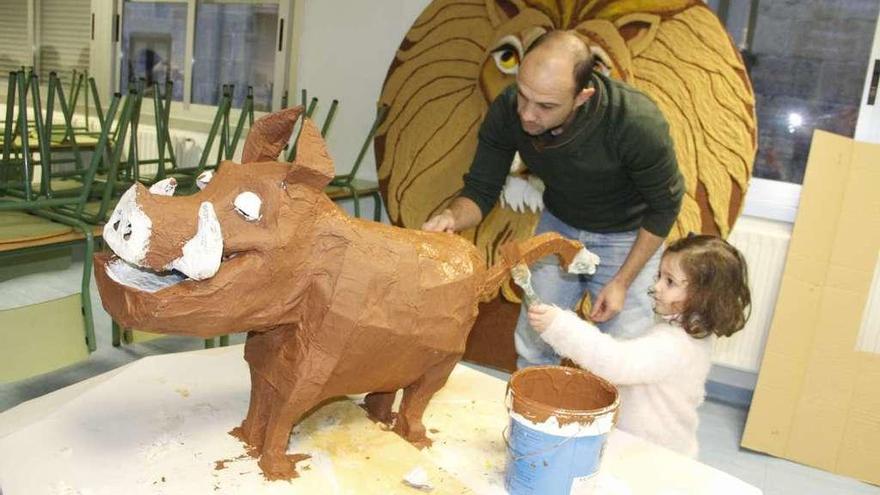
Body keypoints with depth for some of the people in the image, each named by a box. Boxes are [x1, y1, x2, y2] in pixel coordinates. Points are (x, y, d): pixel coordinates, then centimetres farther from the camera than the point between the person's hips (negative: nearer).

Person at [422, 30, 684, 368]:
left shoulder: (637, 123, -35)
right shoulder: (507, 111, -26)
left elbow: (665, 204, -18)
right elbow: (481, 189, -14)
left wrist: (622, 282, -17)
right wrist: (453, 218, -37)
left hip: (628, 237, -3)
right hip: (559, 225, 3)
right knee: (532, 342, 8)